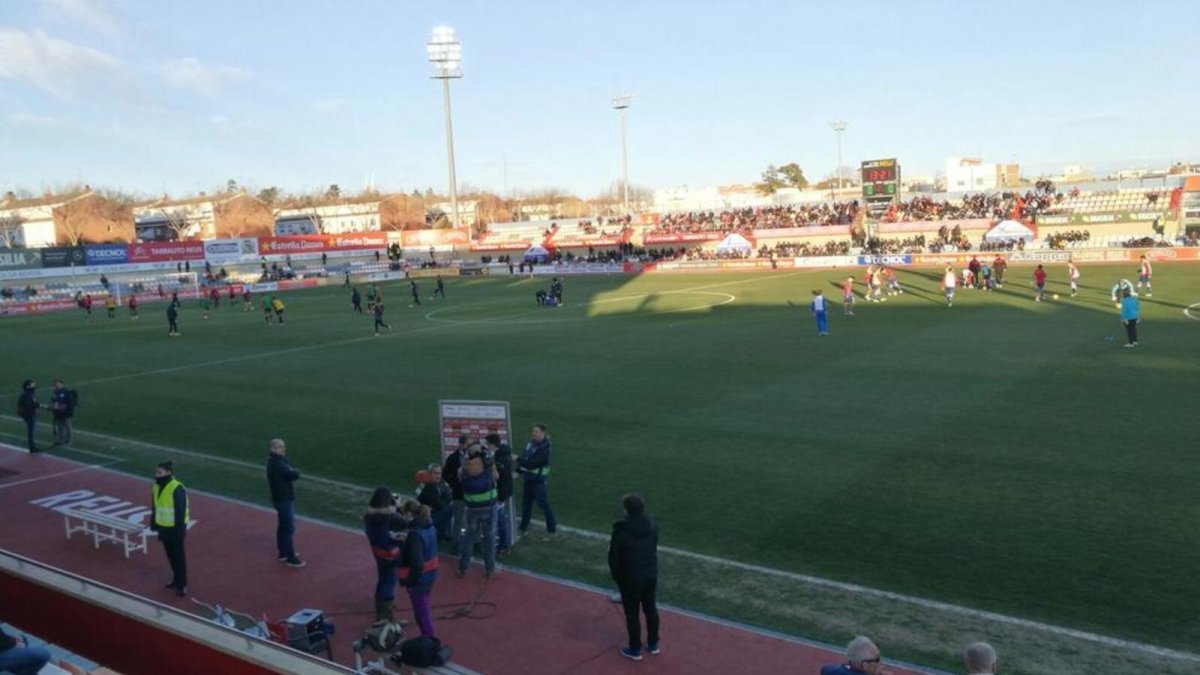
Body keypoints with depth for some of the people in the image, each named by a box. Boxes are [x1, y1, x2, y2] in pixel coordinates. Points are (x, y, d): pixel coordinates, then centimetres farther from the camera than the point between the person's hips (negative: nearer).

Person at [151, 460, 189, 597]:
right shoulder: (156, 487, 3)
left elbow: (181, 511, -21)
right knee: (170, 556, 18)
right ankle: (176, 579, 33)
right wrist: (154, 524, 14)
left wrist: (180, 529, -20)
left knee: (179, 556, 1)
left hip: (175, 528, -8)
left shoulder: (177, 489, -22)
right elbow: (154, 507, 13)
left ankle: (182, 585, 9)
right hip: (163, 527, 8)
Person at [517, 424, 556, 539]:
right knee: (526, 504, 16)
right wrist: (518, 471, 2)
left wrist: (518, 460, -29)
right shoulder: (531, 443, 3)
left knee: (544, 505, 0)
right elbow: (524, 457, 10)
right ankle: (523, 528, 27)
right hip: (527, 478, 8)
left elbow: (533, 463, -28)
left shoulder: (544, 448, -21)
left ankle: (552, 528, 13)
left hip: (538, 481, -8)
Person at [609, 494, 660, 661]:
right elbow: (653, 547, 5)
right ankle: (653, 644, 35)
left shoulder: (622, 530, -24)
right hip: (651, 574, 5)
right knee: (650, 609, 20)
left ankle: (635, 649, 23)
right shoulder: (652, 525, -8)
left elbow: (614, 556, -13)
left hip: (630, 578, -5)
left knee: (632, 614, 10)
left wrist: (615, 575, 3)